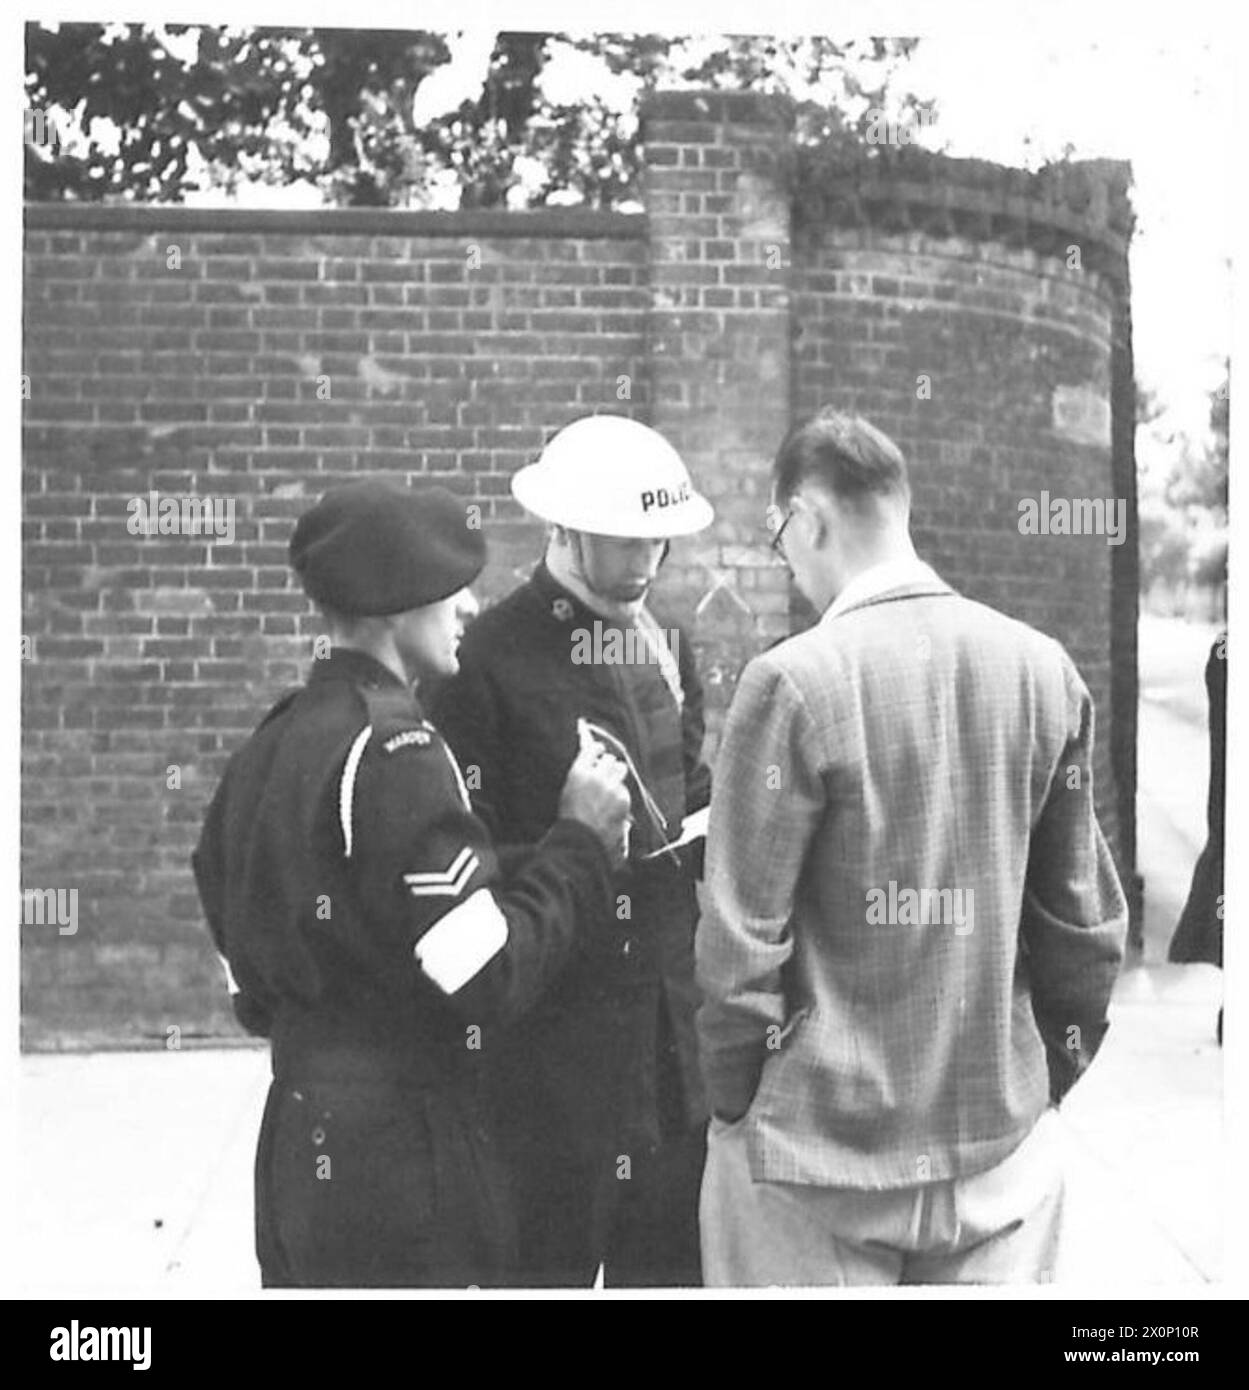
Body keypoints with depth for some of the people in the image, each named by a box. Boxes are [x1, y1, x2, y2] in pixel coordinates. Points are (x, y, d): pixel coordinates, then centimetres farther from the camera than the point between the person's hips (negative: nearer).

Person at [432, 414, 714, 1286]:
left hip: (669, 1011, 6)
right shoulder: (490, 657, -9)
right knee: (545, 1254, 2)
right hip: (548, 1039, -6)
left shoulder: (668, 648, 13)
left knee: (669, 1250, 13)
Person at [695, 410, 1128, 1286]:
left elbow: (744, 939, -11)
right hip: (1005, 1134, 4)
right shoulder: (1045, 671, -1)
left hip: (823, 1143, -4)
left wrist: (733, 1098, 1)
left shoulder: (795, 682, -14)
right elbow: (1086, 919, 5)